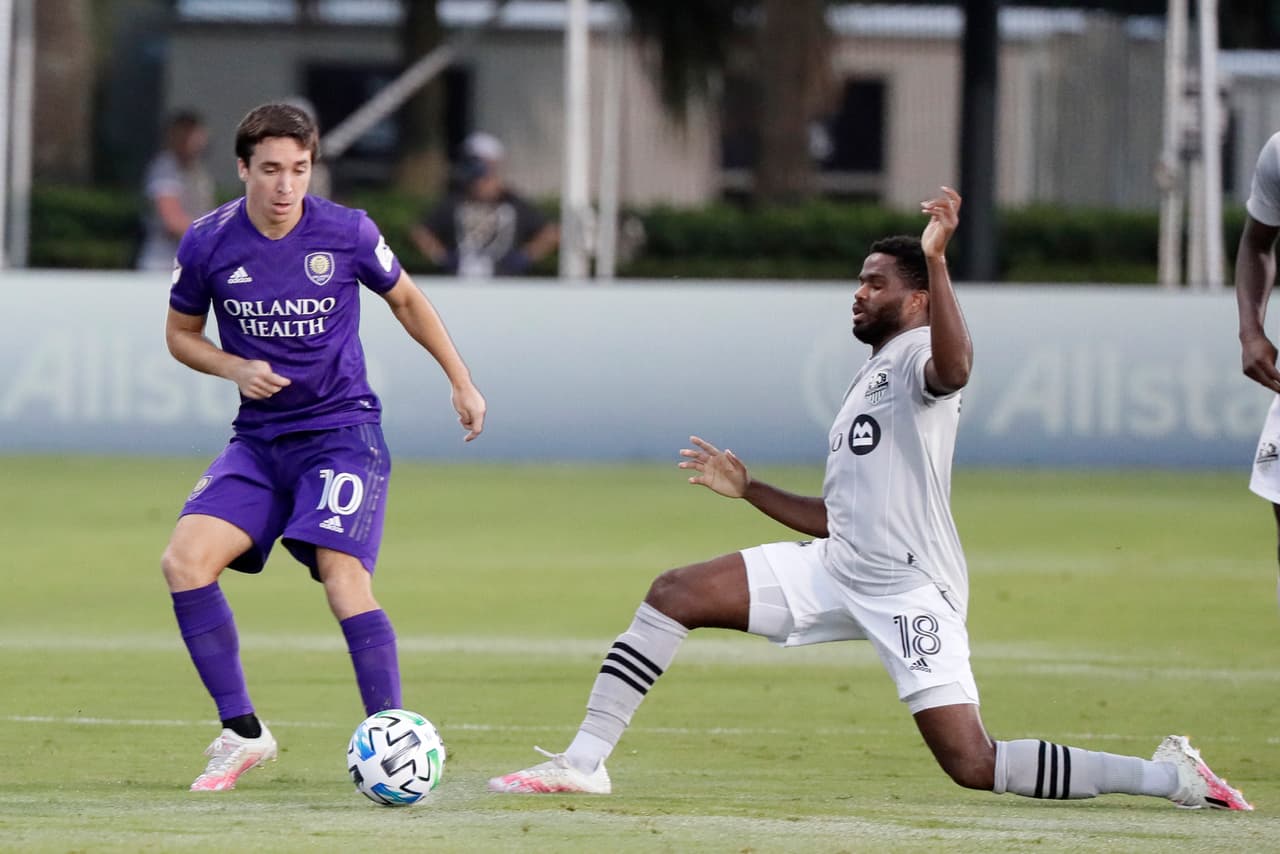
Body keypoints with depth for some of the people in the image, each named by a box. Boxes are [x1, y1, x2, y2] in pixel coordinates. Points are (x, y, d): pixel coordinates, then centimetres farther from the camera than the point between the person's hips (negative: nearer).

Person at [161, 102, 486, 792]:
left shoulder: (347, 234, -8)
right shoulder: (209, 243, -5)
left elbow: (405, 300, 11)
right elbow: (180, 334, 10)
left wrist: (461, 380, 11)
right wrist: (236, 369, -9)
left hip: (342, 431, -3)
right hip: (259, 440, 3)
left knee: (344, 580, -22)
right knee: (184, 560, -15)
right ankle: (242, 733, -4)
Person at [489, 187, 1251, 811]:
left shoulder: (915, 356, -3)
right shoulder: (867, 385, 25)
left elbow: (954, 368, -32)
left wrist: (935, 260, -40)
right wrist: (749, 490, 25)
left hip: (911, 588, -9)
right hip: (839, 570, 9)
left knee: (973, 764, -18)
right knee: (673, 594, -3)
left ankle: (1171, 777, -8)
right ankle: (584, 763, -1)